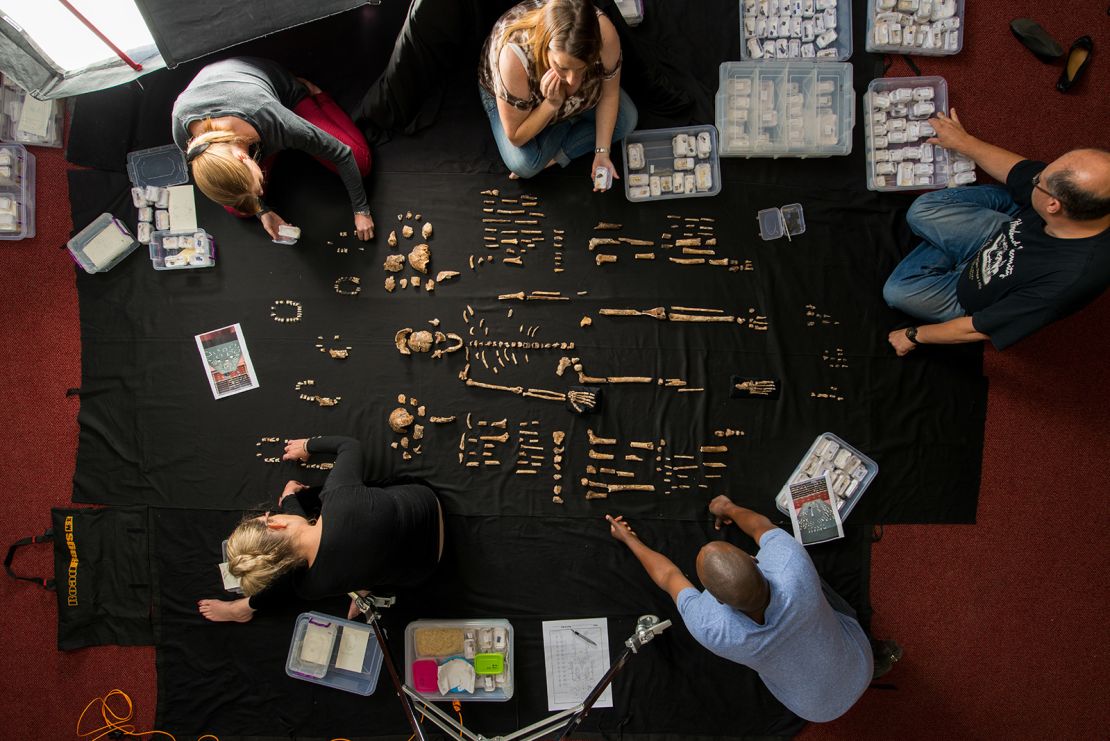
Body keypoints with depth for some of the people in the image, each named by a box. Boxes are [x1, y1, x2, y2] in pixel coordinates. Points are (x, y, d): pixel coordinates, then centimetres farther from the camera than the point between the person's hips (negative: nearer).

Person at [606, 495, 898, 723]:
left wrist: (628, 538, 1)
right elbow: (761, 526, -14)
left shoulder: (711, 629, -36)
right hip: (861, 669, 1)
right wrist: (729, 508, 7)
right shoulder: (794, 570, -38)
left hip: (817, 708, -1)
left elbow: (669, 577, -16)